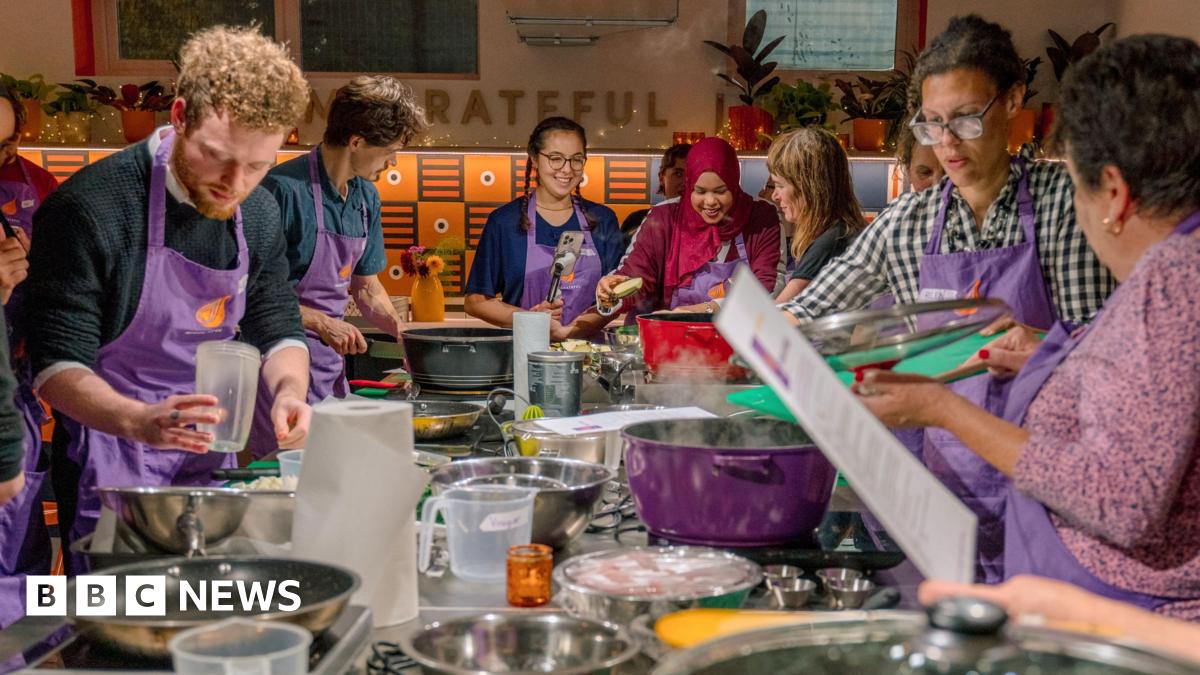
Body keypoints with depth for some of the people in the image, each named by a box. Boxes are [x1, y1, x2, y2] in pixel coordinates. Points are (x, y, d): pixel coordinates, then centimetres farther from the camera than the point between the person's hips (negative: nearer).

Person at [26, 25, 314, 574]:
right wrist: (137, 421, -38)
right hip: (108, 472, -6)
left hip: (211, 463, 6)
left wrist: (290, 390, -13)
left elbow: (277, 328, 9)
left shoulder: (259, 214, 0)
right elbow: (55, 364, -19)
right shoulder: (90, 207, -19)